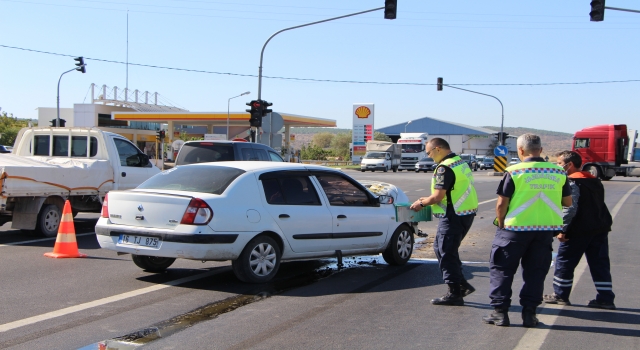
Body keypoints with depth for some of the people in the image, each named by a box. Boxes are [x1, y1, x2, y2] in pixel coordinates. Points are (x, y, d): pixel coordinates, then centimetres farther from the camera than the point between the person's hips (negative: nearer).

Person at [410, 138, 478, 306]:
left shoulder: (445, 168, -18)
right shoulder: (461, 162, 14)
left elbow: (438, 197, -21)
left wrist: (421, 203, -3)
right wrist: (428, 200, 20)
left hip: (454, 216, -10)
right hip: (466, 212, 10)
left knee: (446, 253, -1)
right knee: (441, 247, 19)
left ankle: (455, 294, 5)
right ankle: (461, 285, 21)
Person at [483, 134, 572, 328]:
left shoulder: (514, 171, -10)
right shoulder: (559, 172, 2)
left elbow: (502, 204, -10)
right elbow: (567, 202, 10)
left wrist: (501, 223, 6)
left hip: (516, 228, -3)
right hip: (546, 228, 4)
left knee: (501, 268, 8)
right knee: (536, 271, 14)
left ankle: (500, 311, 7)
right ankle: (529, 312, 13)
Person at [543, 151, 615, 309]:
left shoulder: (572, 183, -14)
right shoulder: (595, 181, 15)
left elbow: (570, 209, -21)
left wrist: (562, 229, -17)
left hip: (579, 230, -8)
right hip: (600, 229, 8)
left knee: (564, 262, 5)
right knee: (600, 263, 9)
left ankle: (560, 295, 12)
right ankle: (605, 299, 8)